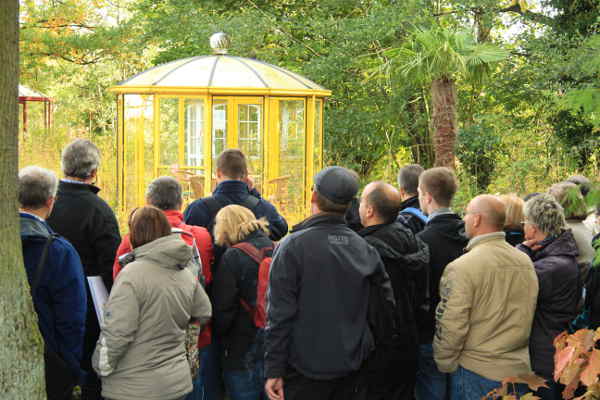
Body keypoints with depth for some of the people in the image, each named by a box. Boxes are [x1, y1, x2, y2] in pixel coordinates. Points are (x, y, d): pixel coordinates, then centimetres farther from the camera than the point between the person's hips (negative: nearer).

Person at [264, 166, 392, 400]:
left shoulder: (292, 246, -13)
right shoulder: (364, 248, 2)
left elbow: (280, 314, -15)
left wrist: (274, 370, -11)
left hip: (305, 371, -5)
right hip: (351, 368, 5)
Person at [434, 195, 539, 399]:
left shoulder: (462, 267, -18)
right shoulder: (526, 262, 1)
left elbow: (450, 327, -18)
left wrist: (444, 364, -3)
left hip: (478, 374, -6)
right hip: (520, 370, 6)